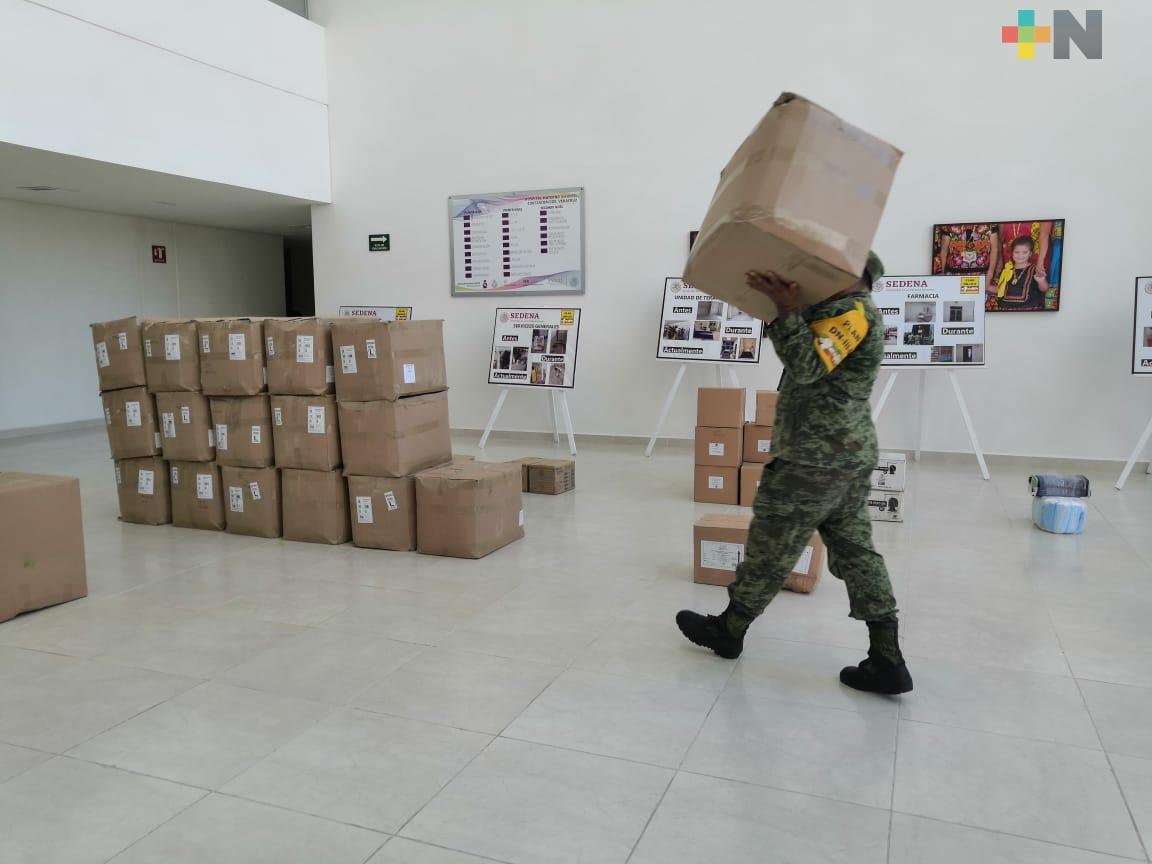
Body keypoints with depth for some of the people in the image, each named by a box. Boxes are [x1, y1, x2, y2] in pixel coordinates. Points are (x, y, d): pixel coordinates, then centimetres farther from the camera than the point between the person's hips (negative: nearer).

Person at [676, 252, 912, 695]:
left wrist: (787, 311, -27)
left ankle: (727, 630, 20)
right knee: (855, 551, 9)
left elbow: (809, 366, -23)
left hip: (814, 460, -10)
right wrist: (785, 305, 13)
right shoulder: (855, 311, 20)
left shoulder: (853, 311, -12)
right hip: (851, 458, 10)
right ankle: (887, 662, 9)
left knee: (770, 550, 4)